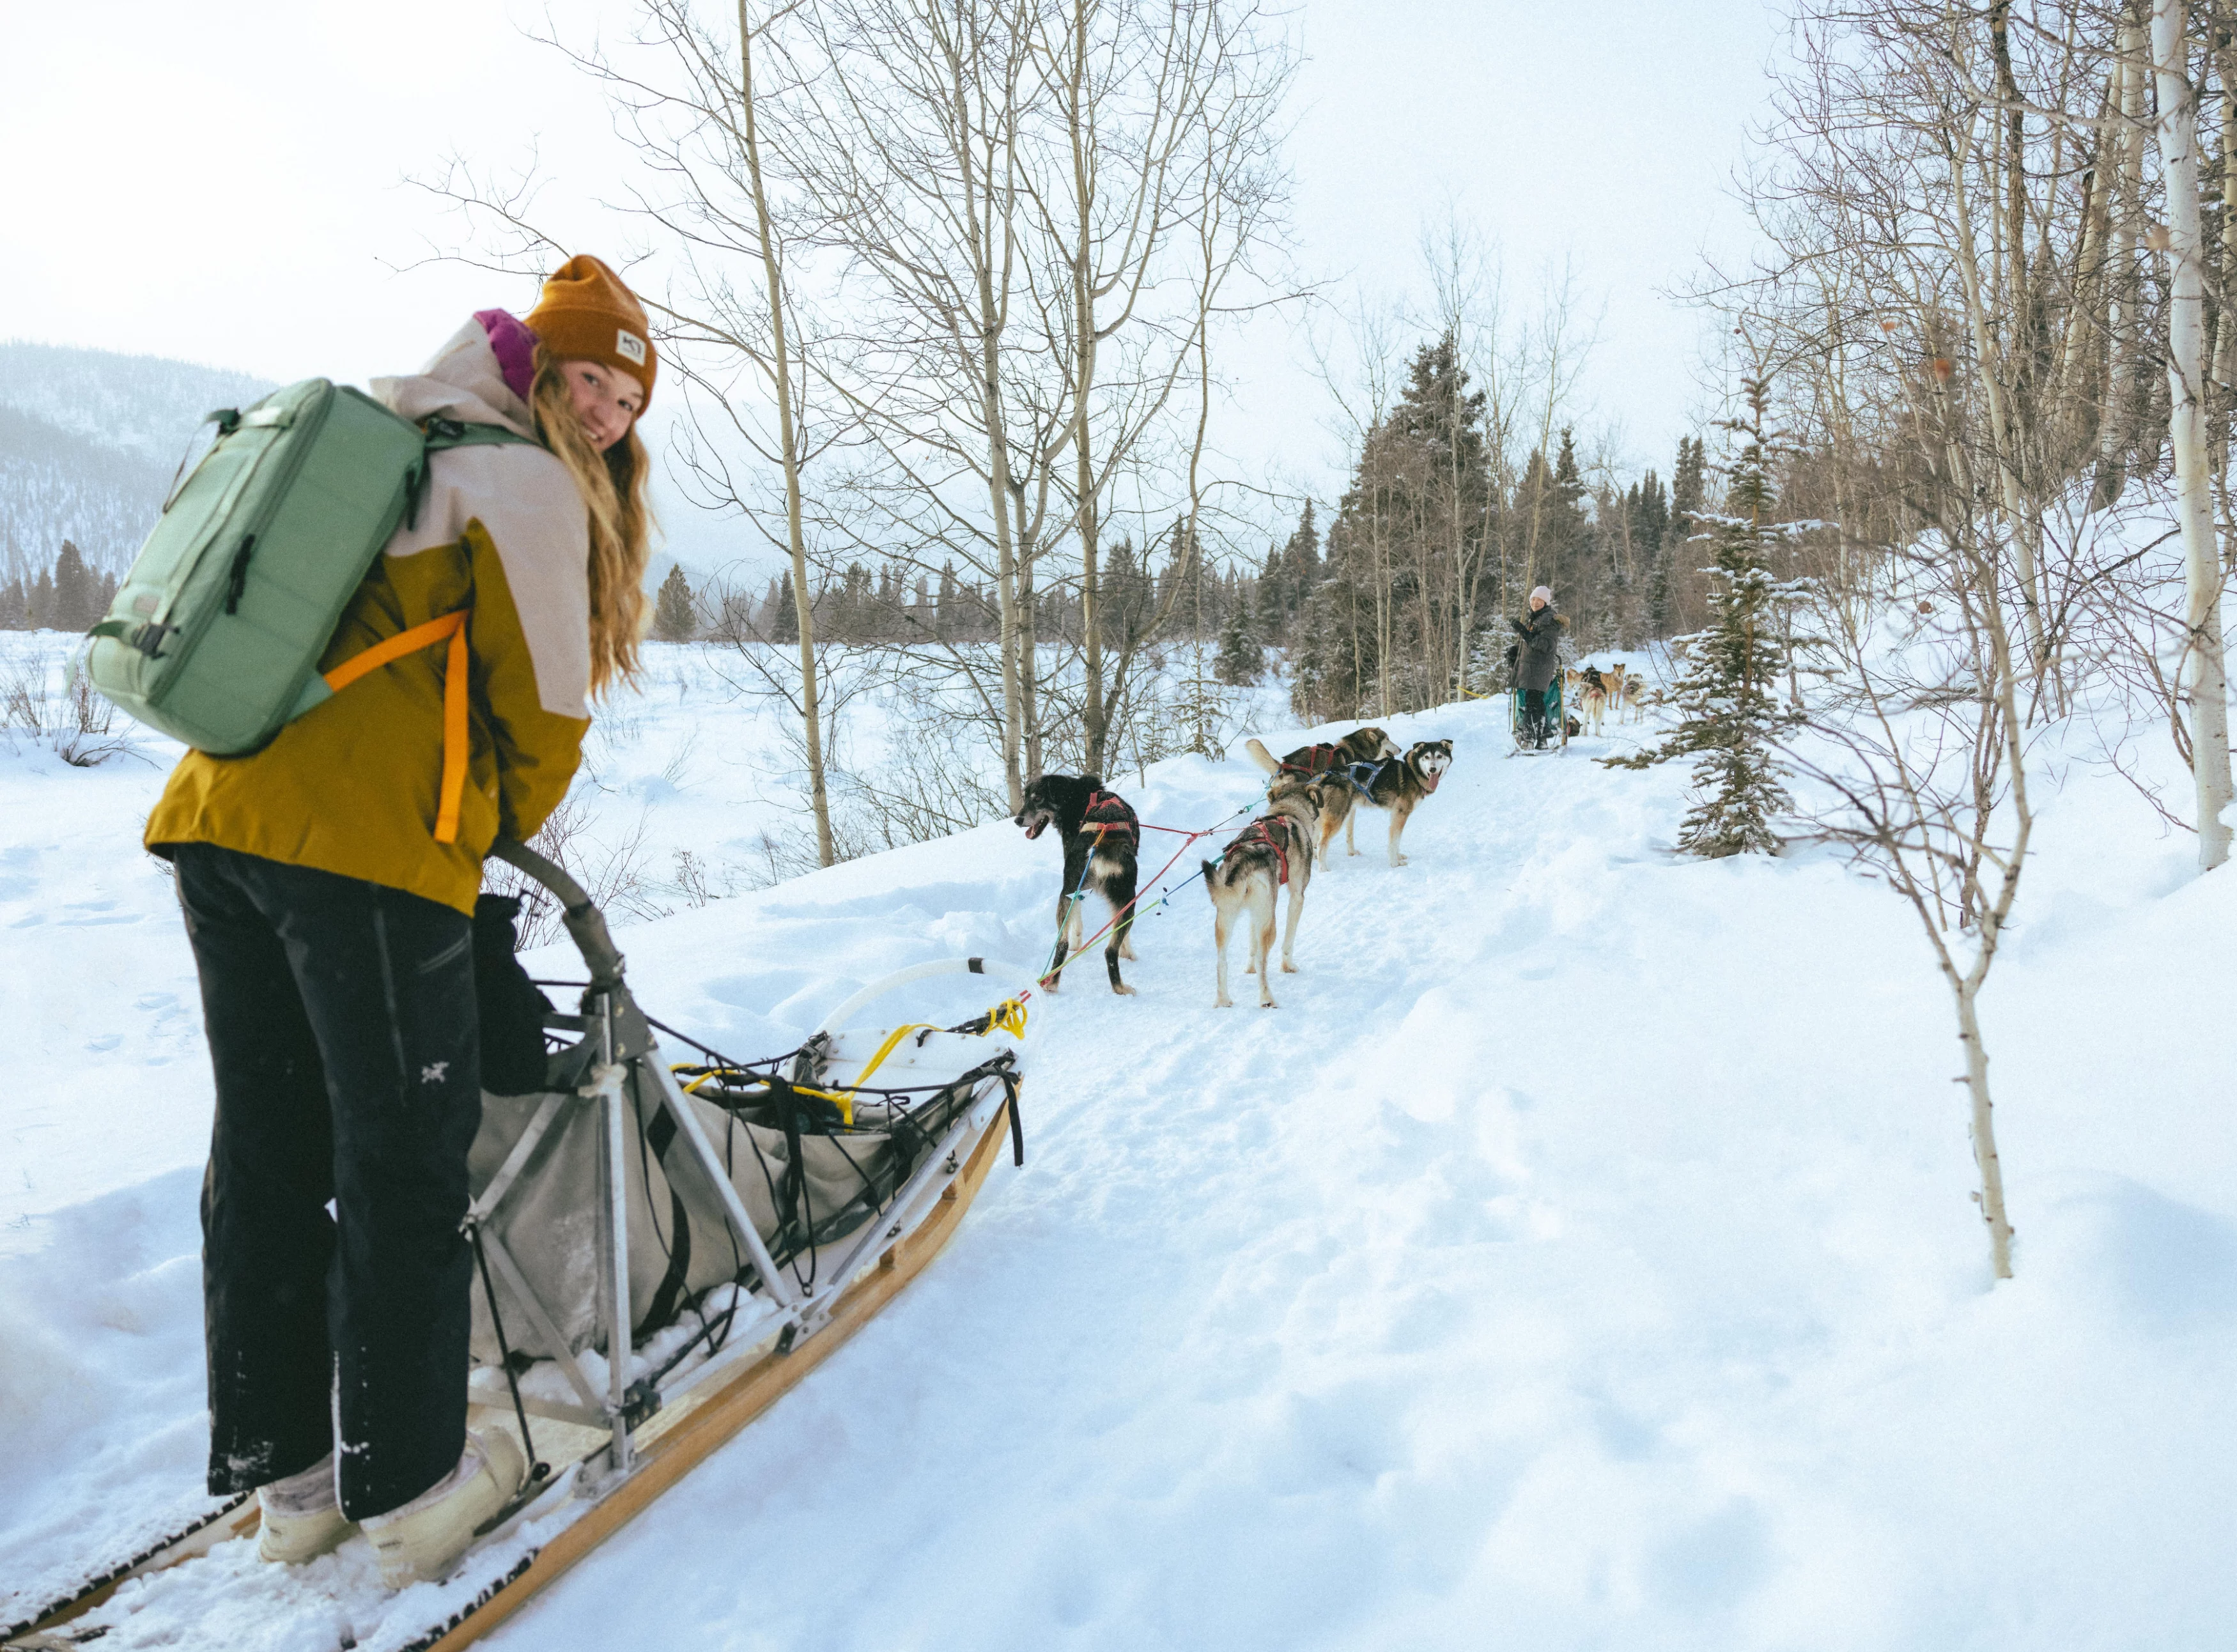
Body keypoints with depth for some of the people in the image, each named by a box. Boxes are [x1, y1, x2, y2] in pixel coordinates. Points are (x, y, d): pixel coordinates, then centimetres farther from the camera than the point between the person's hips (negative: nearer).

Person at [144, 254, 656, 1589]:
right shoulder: (525, 479, 0)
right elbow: (543, 707, -2)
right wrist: (505, 831, 16)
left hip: (220, 815, 9)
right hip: (364, 843, -9)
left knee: (267, 1151, 13)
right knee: (403, 1159, 1)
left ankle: (282, 1470, 25)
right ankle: (408, 1485, 13)